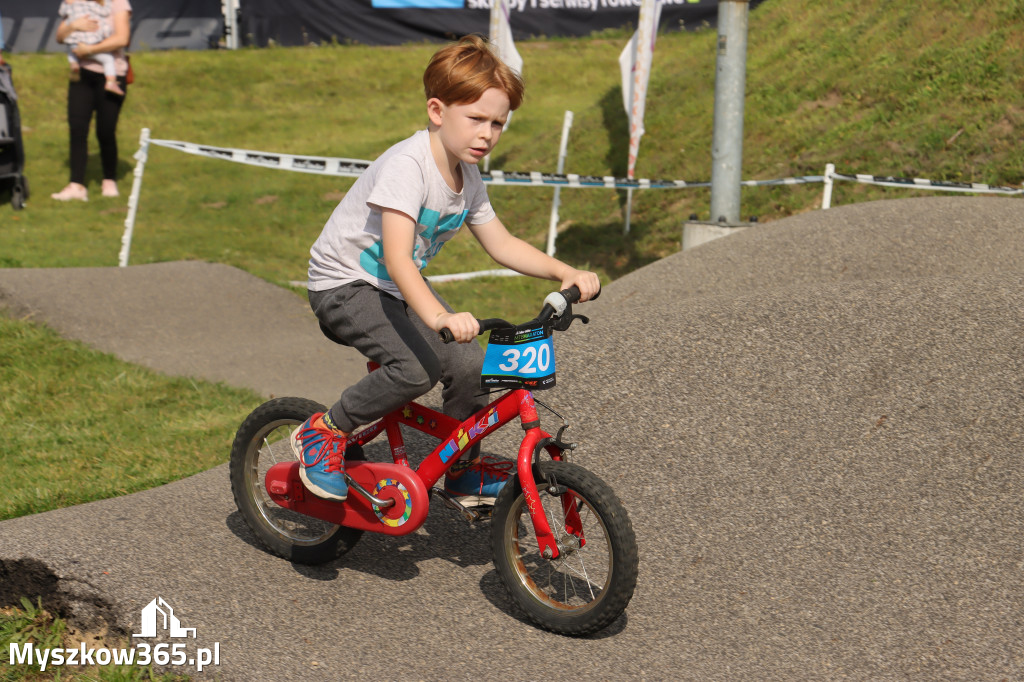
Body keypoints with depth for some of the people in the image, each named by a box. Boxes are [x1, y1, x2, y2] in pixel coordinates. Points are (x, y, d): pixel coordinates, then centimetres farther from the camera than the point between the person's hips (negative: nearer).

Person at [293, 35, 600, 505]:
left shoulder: (466, 176, -2)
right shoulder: (407, 165, -28)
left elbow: (501, 245, 6)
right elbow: (398, 258, -39)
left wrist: (563, 272, -9)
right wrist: (439, 316, -53)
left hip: (401, 286, 8)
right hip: (345, 284, -8)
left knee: (469, 364, -8)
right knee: (416, 369, -28)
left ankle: (463, 469, 14)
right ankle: (323, 432, -7)